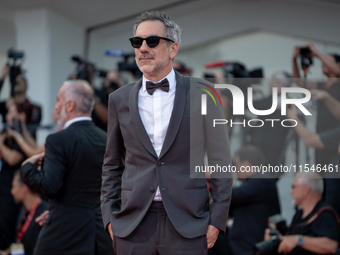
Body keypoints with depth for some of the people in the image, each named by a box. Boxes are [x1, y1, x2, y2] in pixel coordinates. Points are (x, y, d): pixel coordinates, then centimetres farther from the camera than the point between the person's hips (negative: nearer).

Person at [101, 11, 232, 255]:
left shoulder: (201, 94, 2)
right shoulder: (119, 99, 9)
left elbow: (221, 161, 2)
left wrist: (217, 219, -3)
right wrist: (109, 216, 6)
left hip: (187, 225, -2)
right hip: (133, 225, 2)